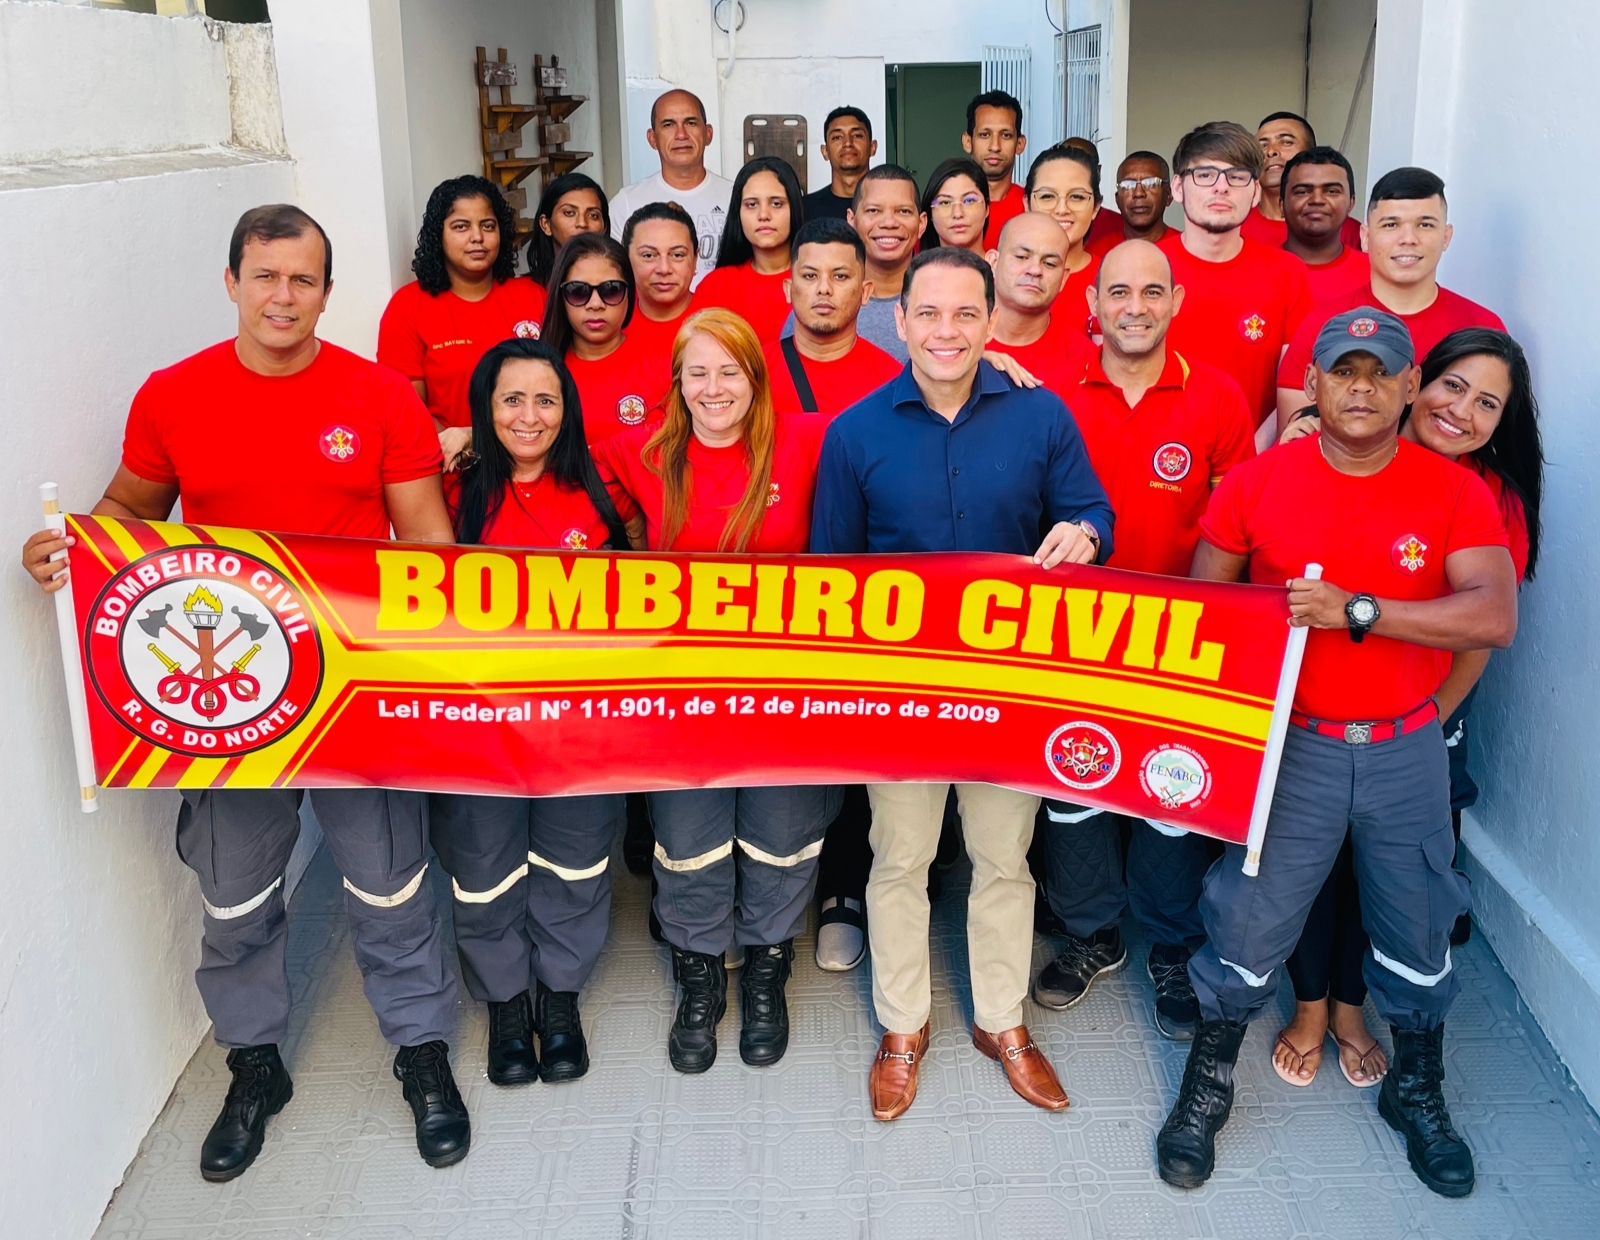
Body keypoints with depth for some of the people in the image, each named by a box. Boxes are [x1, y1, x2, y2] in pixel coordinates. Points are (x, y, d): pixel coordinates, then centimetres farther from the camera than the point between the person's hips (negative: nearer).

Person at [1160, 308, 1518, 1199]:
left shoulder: (1456, 492, -5)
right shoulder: (1257, 481, -6)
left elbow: (1495, 617, -17)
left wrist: (1357, 611, -24)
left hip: (1406, 751, 2)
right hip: (1290, 747, -1)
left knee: (1419, 931, 15)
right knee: (1250, 928, 5)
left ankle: (1418, 1091, 39)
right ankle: (1206, 1088, 27)